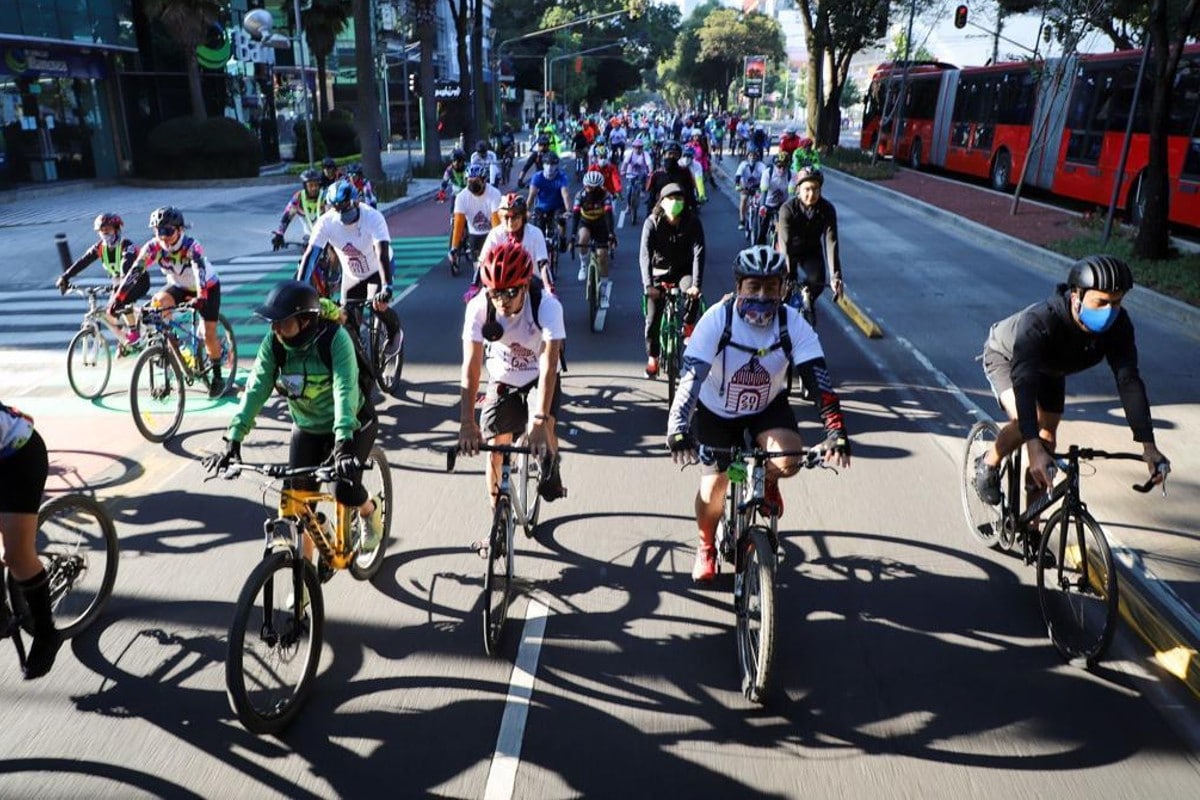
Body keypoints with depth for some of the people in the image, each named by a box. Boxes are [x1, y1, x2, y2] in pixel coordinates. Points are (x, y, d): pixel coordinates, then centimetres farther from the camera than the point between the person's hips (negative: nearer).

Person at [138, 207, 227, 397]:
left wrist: (200, 297, -67)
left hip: (208, 287, -4)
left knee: (209, 334, -9)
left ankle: (218, 377, 10)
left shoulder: (191, 247, -34)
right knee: (158, 302, -27)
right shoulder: (153, 247, -23)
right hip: (180, 287, 4)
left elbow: (199, 270, -50)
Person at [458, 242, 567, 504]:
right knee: (495, 451, -3)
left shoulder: (547, 306, -31)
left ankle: (550, 470, 7)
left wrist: (540, 421, -47)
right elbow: (471, 365, -29)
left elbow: (549, 365, -38)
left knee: (543, 432, -27)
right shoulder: (478, 307, -25)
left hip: (539, 380, -2)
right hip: (502, 383, 2)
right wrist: (467, 423, -37)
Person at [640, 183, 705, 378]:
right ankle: (652, 358, 17)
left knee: (693, 294, -33)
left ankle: (687, 325, -4)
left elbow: (698, 252, -25)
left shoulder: (692, 221, -17)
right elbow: (645, 254, -25)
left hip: (683, 269, 0)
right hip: (659, 271, 0)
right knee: (653, 318, -4)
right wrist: (648, 285, -38)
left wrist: (696, 284, -37)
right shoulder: (652, 222, -17)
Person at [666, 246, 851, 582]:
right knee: (714, 487, -6)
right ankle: (706, 547, 27)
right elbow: (691, 377, -36)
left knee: (788, 461, -26)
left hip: (768, 407, 1)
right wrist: (677, 429, -49)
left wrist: (836, 433, -41)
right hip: (716, 411, -1)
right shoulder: (716, 320, -28)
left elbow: (819, 381, -28)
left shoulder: (794, 324, -23)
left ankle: (767, 481, 14)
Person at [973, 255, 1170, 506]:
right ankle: (987, 465, 1)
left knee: (1047, 437, 5)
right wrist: (1033, 447, -62)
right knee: (1025, 421, -30)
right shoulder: (1039, 321, -44)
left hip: (1049, 368, 5)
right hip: (1005, 356, -5)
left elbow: (1129, 381, -30)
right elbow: (1024, 381, -52)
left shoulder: (1118, 325, -29)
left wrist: (1148, 445, -39)